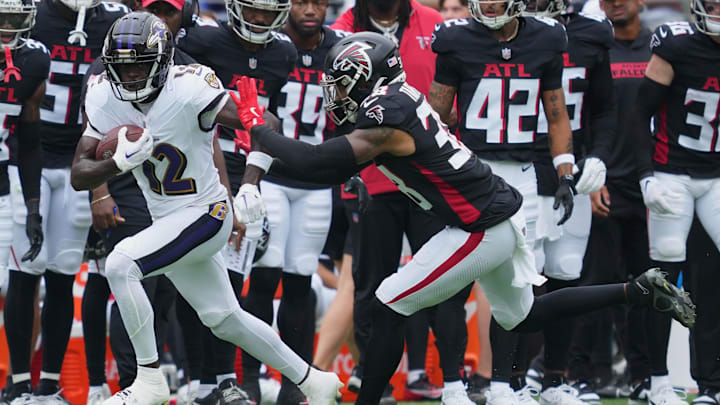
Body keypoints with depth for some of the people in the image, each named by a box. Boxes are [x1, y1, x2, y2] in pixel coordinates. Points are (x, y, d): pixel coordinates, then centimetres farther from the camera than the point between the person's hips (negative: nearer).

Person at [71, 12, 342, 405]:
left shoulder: (188, 90, -24)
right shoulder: (106, 98, -7)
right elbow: (79, 176, -8)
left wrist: (250, 186, -28)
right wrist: (119, 162, -27)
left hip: (204, 214, -7)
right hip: (166, 221, 7)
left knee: (120, 265, -25)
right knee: (224, 319, 17)